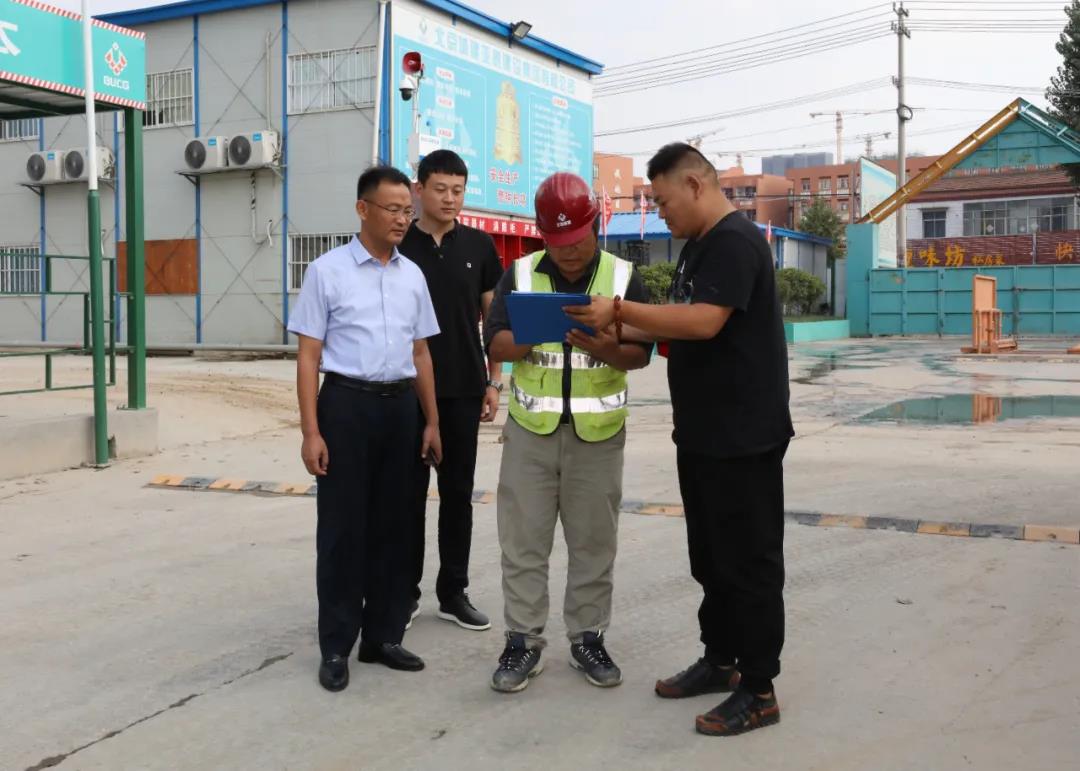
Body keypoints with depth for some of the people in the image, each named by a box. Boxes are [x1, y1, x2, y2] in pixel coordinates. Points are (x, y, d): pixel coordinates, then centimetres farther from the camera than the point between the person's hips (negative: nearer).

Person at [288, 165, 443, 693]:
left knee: (393, 524, 10)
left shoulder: (412, 275, 11)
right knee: (342, 526, 1)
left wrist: (432, 421, 14)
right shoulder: (327, 271, -4)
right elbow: (308, 357, -6)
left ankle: (384, 636, 23)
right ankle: (336, 647, 12)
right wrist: (311, 432, -12)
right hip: (347, 402, -5)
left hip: (399, 406, 5)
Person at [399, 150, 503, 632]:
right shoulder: (398, 247, -1)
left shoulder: (479, 246, 5)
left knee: (458, 493, 8)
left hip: (463, 388, 2)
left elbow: (493, 316, 8)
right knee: (410, 492, 5)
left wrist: (494, 380, 1)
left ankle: (453, 592, 18)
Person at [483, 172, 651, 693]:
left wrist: (606, 349, -23)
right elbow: (495, 343, -3)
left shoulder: (623, 277, 2)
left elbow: (640, 354, -2)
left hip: (597, 431, 0)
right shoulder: (519, 274, 4)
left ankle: (588, 639, 20)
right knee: (524, 541, 4)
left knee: (593, 542, 7)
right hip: (530, 428, 1)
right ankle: (523, 642, 14)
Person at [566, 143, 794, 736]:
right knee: (711, 555, 17)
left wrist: (620, 309, -22)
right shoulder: (699, 245, 16)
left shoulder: (734, 241, -16)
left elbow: (703, 322, -27)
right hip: (703, 434, 10)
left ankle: (758, 691, 7)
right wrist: (618, 332, 6)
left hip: (742, 436, -10)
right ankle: (720, 662, 29)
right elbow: (681, 328, 19)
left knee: (748, 560, -2)